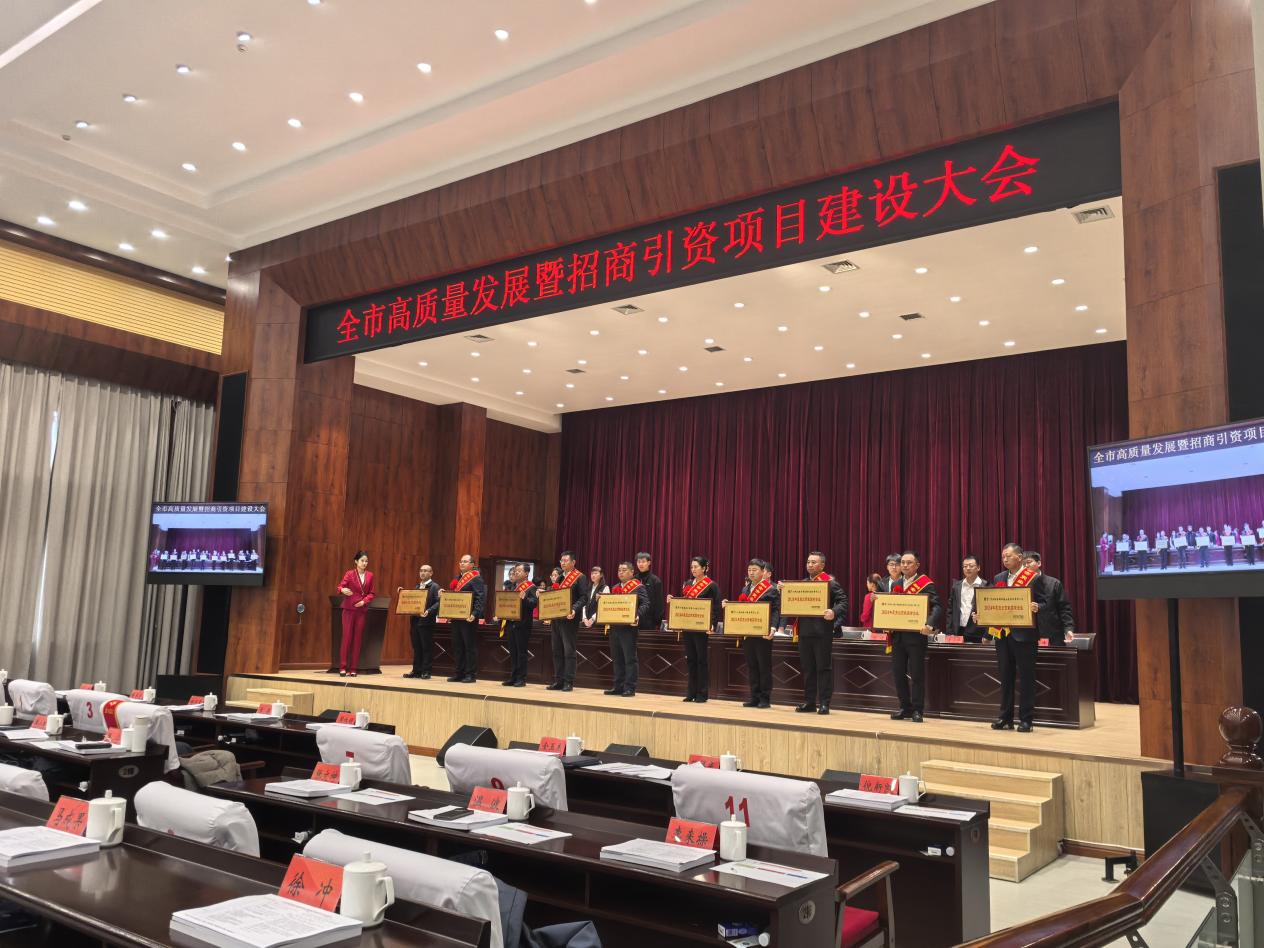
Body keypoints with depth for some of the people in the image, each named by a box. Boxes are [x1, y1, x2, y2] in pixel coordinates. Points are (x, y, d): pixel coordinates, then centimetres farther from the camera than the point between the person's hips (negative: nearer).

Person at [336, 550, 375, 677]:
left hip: (362, 610, 3)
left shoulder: (370, 576, 6)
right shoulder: (349, 574, -3)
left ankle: (353, 668, 7)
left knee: (357, 638, 3)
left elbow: (372, 593, 8)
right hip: (349, 609, -3)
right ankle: (342, 667, 1)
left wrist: (364, 601, -9)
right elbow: (340, 586, -11)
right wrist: (343, 590, -34)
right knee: (346, 637, -4)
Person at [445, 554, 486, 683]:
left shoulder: (476, 578, -7)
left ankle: (471, 674, 4)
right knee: (457, 646, 11)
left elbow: (480, 598, -16)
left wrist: (474, 614, -26)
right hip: (456, 617, 8)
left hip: (468, 618, -8)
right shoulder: (456, 578, 18)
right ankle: (458, 673, 19)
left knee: (470, 647, -2)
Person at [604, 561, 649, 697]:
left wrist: (638, 616, -27)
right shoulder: (615, 588, 19)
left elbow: (645, 604, -12)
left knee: (629, 659, -3)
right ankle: (618, 686, 17)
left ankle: (630, 688, 0)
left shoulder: (639, 587, -3)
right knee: (617, 659, 11)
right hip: (614, 627, 7)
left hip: (629, 627, -7)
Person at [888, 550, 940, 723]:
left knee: (917, 674, 0)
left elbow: (937, 607, -16)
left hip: (916, 635, -6)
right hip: (897, 635, 6)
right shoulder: (896, 584, 13)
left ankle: (917, 710, 9)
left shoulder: (925, 584, -6)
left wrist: (930, 625, -31)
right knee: (898, 673, 8)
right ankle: (905, 708, 19)